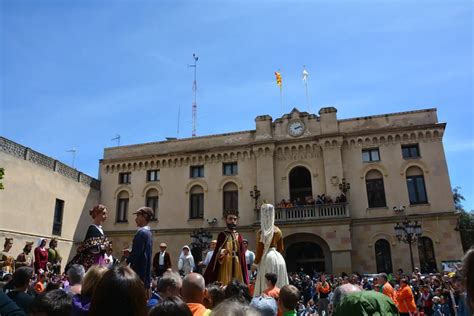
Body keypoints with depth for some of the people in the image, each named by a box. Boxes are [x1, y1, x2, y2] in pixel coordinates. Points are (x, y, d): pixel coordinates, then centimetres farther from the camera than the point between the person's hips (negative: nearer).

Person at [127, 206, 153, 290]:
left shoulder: (142, 232, -16)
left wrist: (126, 261, -5)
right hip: (146, 273, 9)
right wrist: (130, 252, 9)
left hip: (139, 273, -9)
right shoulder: (148, 232, 13)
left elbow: (136, 254, -19)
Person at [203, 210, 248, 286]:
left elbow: (242, 254, 10)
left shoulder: (239, 236, 10)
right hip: (225, 264, -3)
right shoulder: (222, 235, 1)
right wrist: (220, 252, -28)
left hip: (237, 265, 3)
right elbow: (217, 251, -4)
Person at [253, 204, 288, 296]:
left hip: (267, 258, -6)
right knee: (279, 286, 11)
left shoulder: (261, 232, -10)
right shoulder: (278, 231, 7)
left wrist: (255, 264, -1)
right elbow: (281, 248, 13)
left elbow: (259, 250, -9)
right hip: (279, 257, 6)